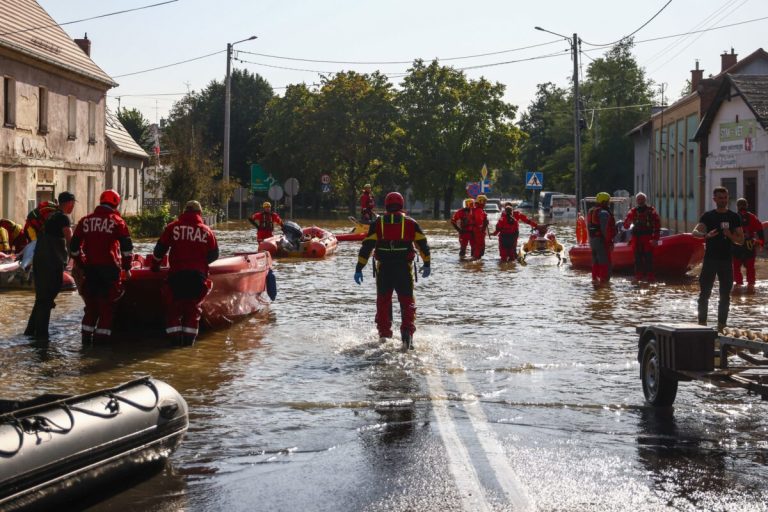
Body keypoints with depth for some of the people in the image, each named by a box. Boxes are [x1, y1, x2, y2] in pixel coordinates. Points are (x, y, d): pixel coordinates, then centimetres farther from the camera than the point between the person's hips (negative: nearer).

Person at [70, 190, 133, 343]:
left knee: (91, 304, 15)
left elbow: (74, 247, 10)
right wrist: (126, 267, 3)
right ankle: (102, 336, 2)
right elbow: (127, 247, -6)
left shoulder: (85, 221, 9)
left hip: (90, 268, 4)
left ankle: (86, 336, 14)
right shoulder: (117, 221, -1)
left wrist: (81, 265, 19)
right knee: (107, 305, 5)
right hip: (109, 267, -3)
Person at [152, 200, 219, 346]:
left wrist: (155, 265, 20)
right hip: (198, 275, 1)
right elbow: (214, 255, 10)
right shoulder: (206, 231, 5)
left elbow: (159, 250, 4)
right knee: (193, 306, 11)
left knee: (174, 305, 10)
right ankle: (189, 337, 5)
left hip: (177, 274, -1)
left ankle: (175, 336, 2)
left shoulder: (173, 227, 2)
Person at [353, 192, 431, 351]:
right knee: (407, 302, 5)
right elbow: (423, 244, 7)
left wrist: (359, 268, 0)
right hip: (404, 269, -1)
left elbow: (367, 246, -3)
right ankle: (407, 333, -14)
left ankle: (384, 335, 19)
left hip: (383, 269, 1)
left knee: (383, 302, 15)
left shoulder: (378, 223, 2)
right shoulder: (411, 223, 4)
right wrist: (426, 265, 19)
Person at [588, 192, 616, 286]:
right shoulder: (604, 213, -16)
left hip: (592, 239, 9)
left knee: (595, 261, 17)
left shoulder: (591, 211, 14)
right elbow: (606, 229, -21)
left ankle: (595, 278, 22)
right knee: (604, 261, -6)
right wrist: (610, 242, -19)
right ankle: (603, 280, -8)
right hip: (601, 240, -9)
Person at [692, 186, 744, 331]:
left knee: (725, 295, 3)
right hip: (710, 259, -1)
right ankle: (702, 323, 5)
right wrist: (706, 235, -30)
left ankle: (722, 325, 9)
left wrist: (730, 235, -17)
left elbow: (741, 240, 4)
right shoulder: (708, 216, 4)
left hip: (726, 260, 1)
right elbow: (694, 232, -9)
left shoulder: (734, 217, 6)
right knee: (704, 293, -2)